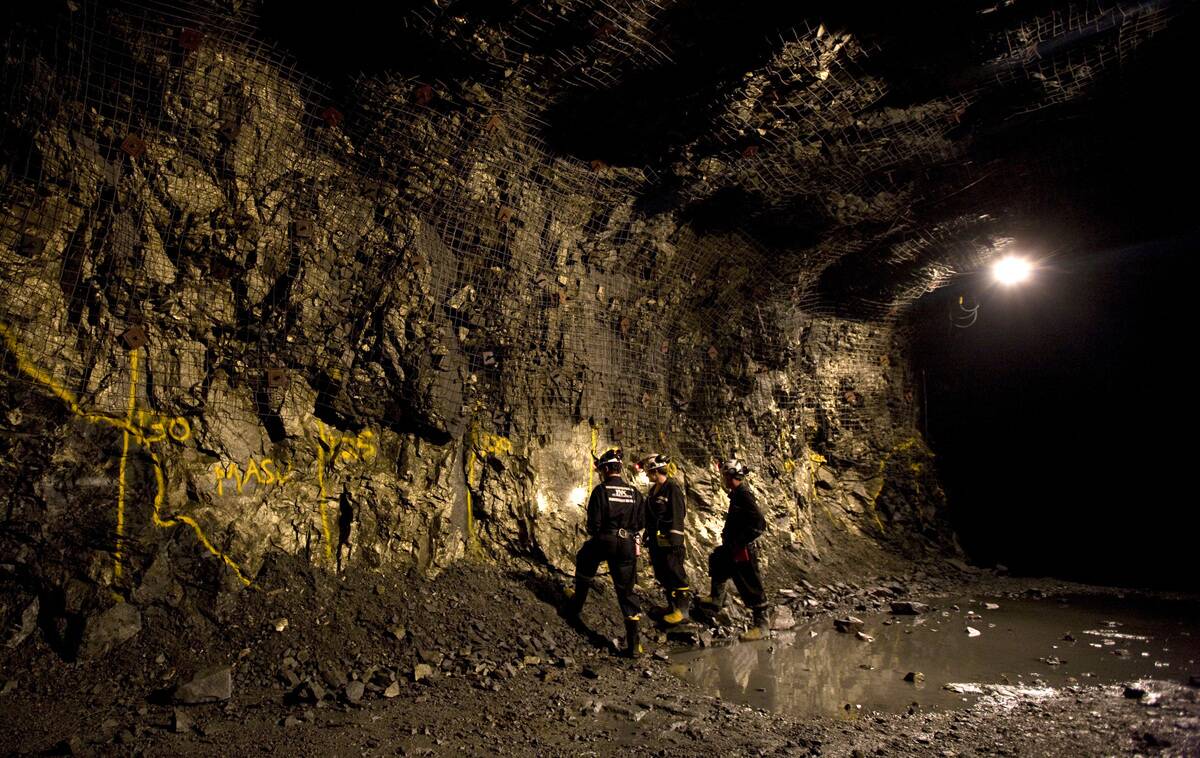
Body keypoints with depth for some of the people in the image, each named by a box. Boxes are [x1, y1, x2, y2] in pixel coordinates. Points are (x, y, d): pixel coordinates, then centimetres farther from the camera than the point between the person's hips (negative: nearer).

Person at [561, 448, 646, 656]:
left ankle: (574, 609, 40)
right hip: (628, 545, 3)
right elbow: (641, 522, 6)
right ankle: (633, 643, 4)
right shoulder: (634, 492, 5)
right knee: (626, 590, 9)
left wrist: (593, 534, 10)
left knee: (584, 570, 29)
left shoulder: (601, 490, -9)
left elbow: (594, 521, -11)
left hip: (603, 541, -3)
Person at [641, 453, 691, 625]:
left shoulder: (673, 488, -15)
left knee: (675, 574, -2)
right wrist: (648, 536, 20)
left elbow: (677, 516, -18)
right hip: (655, 540, 9)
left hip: (668, 541, -9)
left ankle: (681, 609, 7)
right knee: (662, 575, 14)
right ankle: (671, 605, 26)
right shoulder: (654, 489, 12)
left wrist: (675, 542, -20)